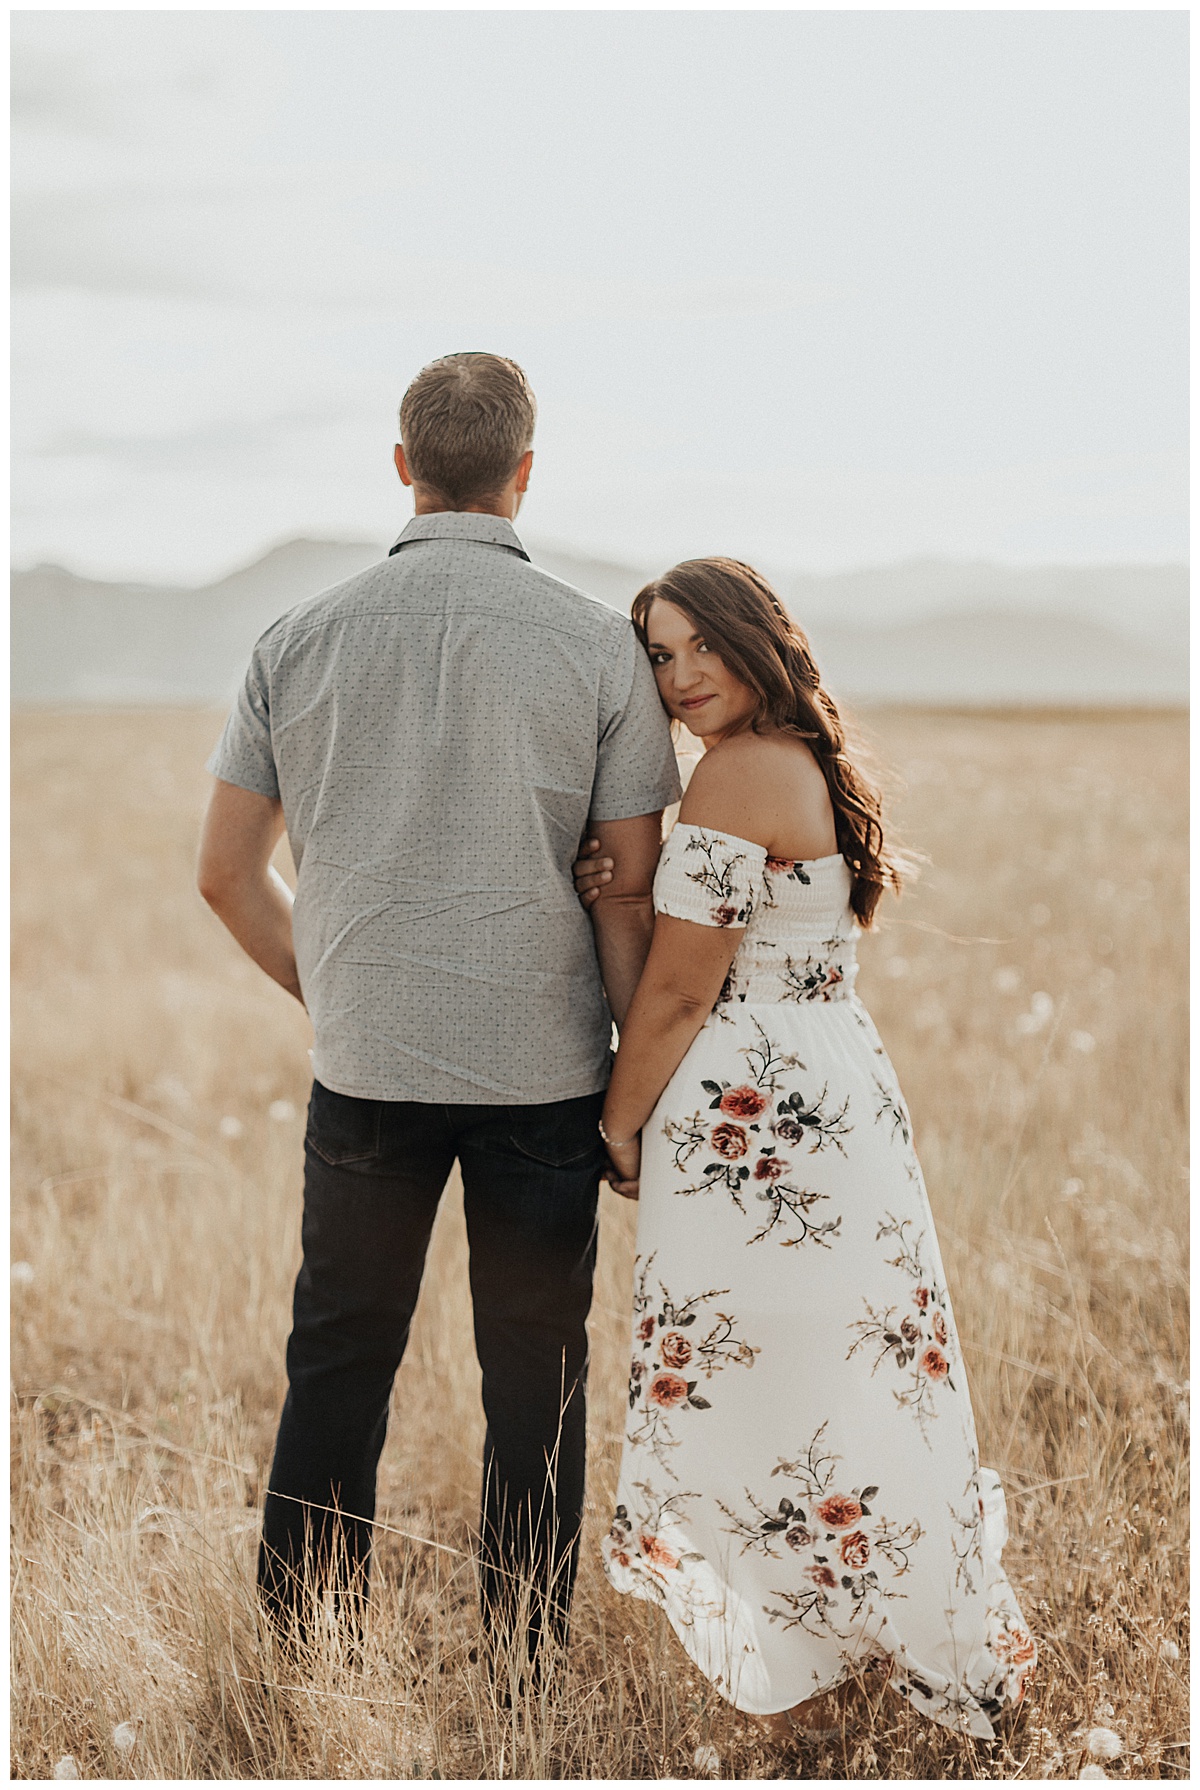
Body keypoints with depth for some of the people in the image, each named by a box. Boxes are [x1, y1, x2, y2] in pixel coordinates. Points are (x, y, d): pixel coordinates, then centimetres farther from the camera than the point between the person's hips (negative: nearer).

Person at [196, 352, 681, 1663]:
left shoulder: (302, 639, 0)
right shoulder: (597, 644, -6)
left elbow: (225, 874, 4)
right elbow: (633, 889, -7)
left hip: (364, 1062, 2)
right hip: (543, 1068, -1)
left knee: (337, 1360, 15)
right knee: (534, 1377, 11)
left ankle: (302, 1648, 23)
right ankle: (526, 1663, 20)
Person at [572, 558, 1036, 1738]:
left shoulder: (739, 772, -16)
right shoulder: (809, 762, 13)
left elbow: (679, 992, -15)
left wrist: (617, 1132, -3)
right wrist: (626, 897, -2)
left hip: (749, 1124, -9)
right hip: (841, 1096, 9)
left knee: (756, 1389, 2)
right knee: (840, 1379, 18)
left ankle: (801, 1680, 15)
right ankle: (929, 1648, 29)